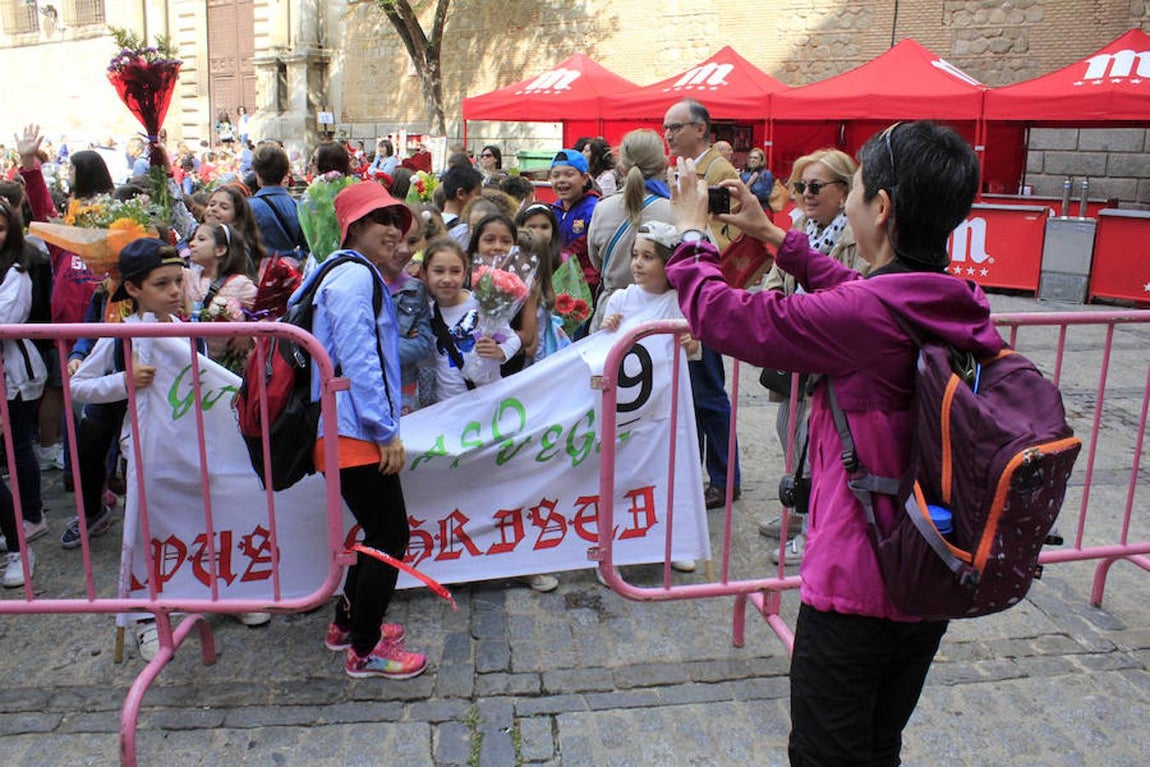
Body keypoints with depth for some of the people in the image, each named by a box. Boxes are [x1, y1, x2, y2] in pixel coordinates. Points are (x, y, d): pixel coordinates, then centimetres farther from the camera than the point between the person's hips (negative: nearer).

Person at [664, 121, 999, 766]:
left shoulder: (865, 315, -28)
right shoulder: (963, 304, -2)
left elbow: (724, 317, -20)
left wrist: (692, 233, -1)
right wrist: (775, 236, 23)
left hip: (856, 587, -8)